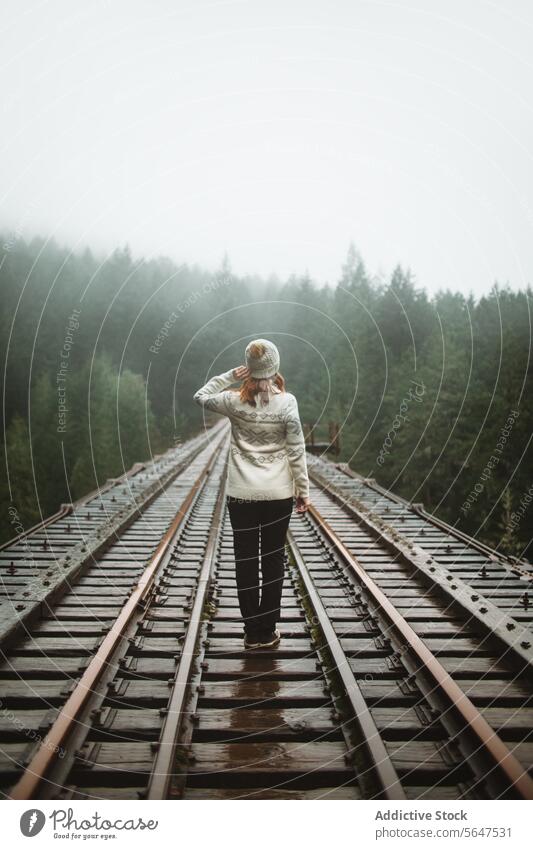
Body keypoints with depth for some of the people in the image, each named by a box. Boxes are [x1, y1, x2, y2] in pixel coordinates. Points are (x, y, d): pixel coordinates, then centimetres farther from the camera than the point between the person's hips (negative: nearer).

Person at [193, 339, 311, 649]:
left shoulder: (235, 401, -5)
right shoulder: (287, 402, -8)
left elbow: (201, 396, 16)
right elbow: (296, 452, -6)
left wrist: (230, 376, 7)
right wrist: (303, 491, 2)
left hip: (242, 494, 1)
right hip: (279, 494, 0)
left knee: (246, 562, 8)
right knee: (274, 561, 10)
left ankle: (253, 632, 15)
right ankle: (267, 632, 16)